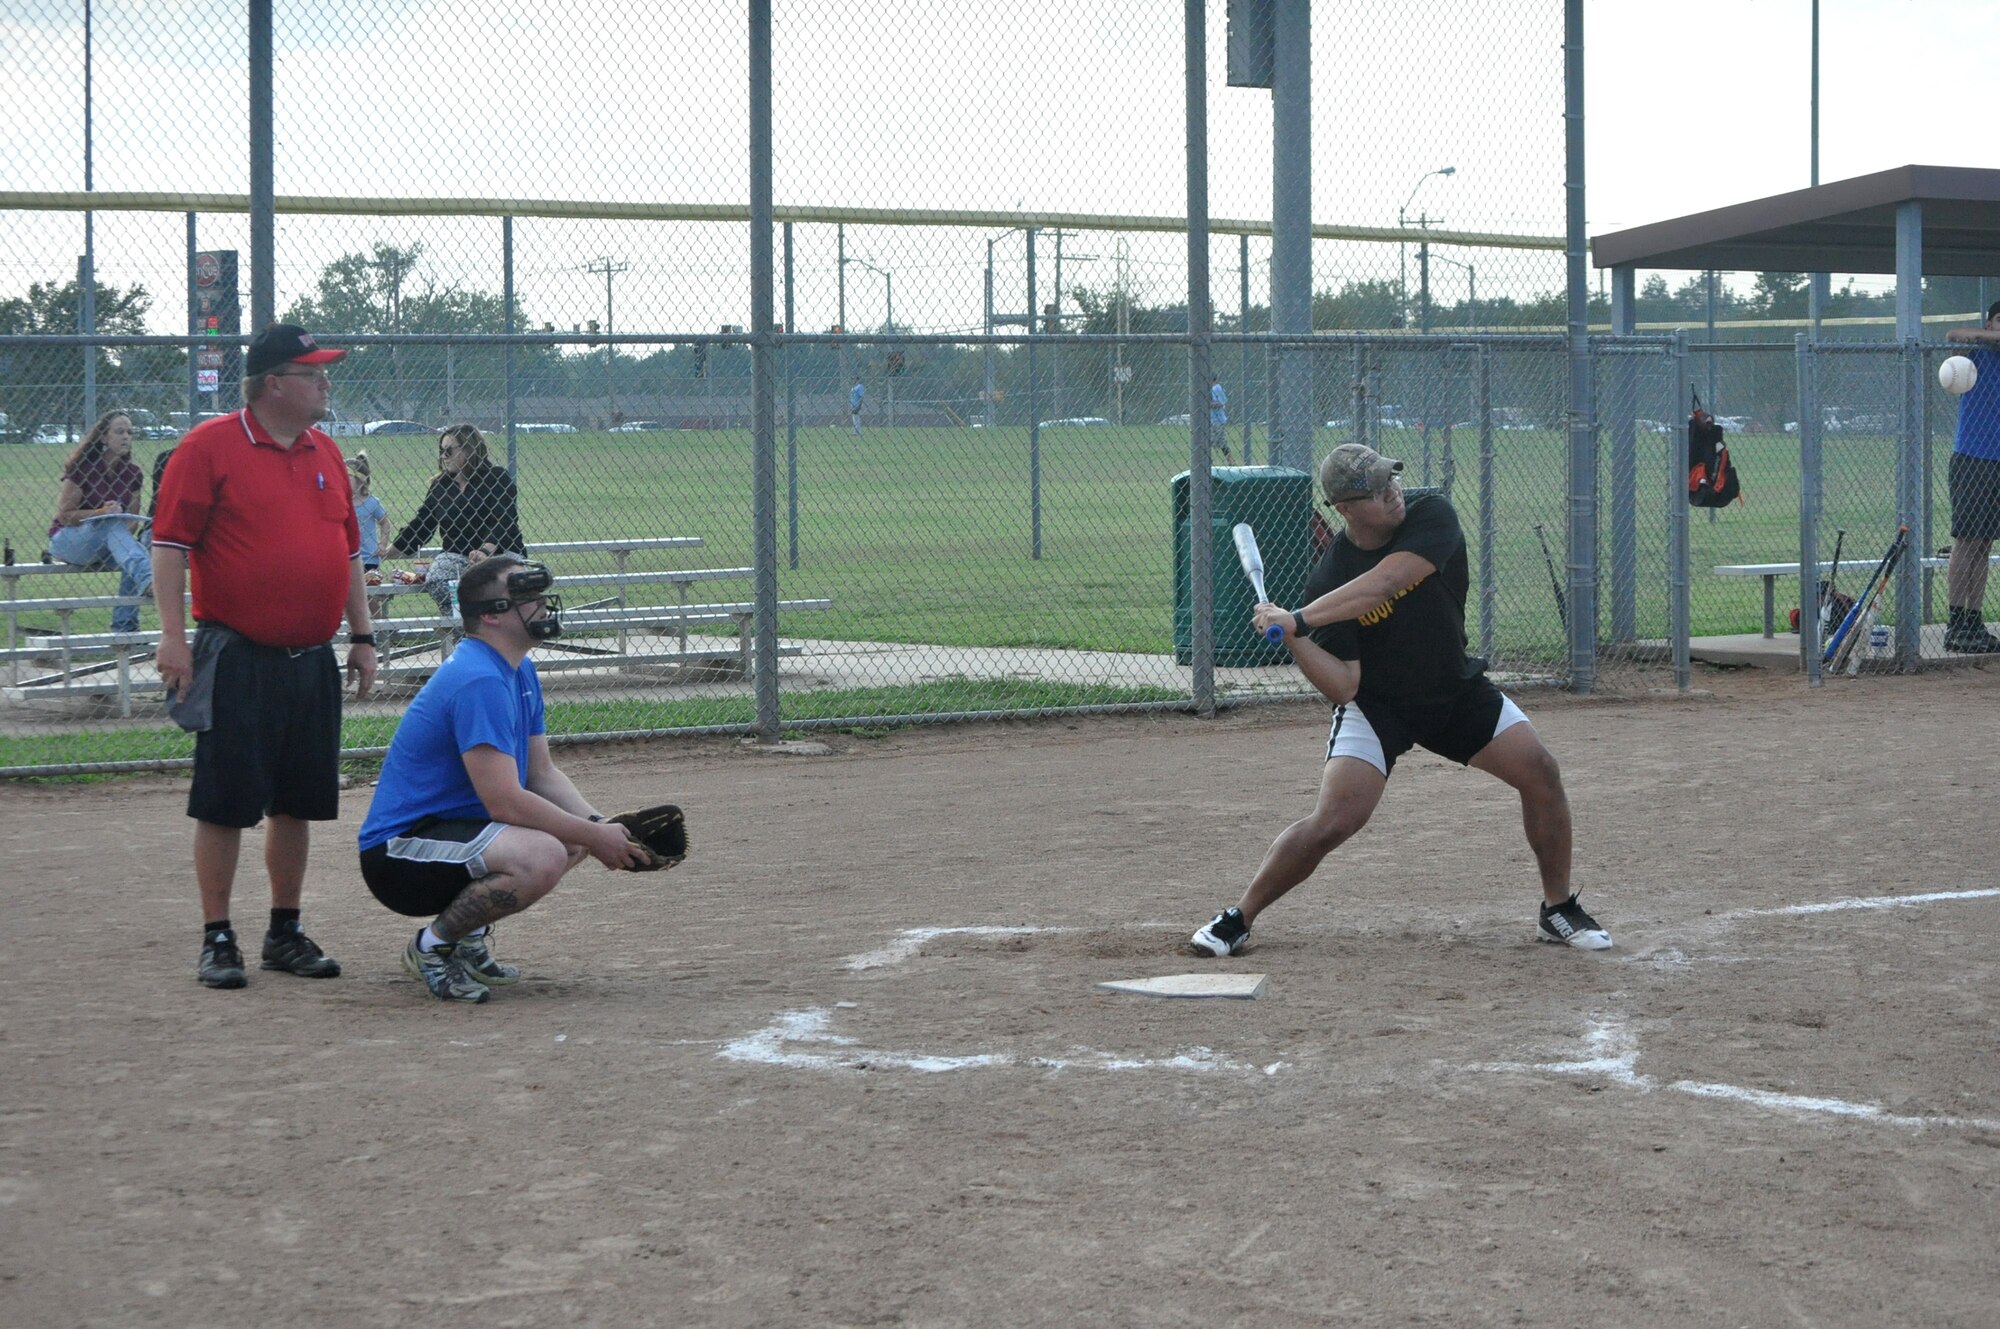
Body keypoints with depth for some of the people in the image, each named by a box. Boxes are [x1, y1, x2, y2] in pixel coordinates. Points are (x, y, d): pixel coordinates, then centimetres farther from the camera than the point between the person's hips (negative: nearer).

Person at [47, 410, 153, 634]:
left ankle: (124, 628, -27)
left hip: (106, 545, 5)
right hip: (66, 540, -5)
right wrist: (102, 513, -25)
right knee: (112, 525, -36)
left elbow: (132, 520, 9)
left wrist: (127, 534, -15)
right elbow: (64, 515, -12)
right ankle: (146, 580, -60)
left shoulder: (132, 473, 3)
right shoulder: (82, 468, -11)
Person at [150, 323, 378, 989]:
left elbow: (348, 549, 19)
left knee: (298, 802, 10)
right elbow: (170, 543, -8)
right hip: (237, 656, -6)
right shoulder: (210, 446, -6)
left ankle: (286, 934, 20)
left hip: (312, 660, 6)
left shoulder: (325, 453, 13)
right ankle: (217, 939, 5)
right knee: (225, 803, -3)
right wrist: (173, 634, -15)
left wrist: (362, 637, 15)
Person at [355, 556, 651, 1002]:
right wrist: (594, 836, -19)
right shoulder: (479, 681, -22)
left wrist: (599, 828, -3)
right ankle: (433, 945, -11)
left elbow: (542, 774, 14)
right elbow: (504, 801, -26)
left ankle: (468, 934, 12)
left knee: (576, 835, 15)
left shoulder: (520, 672, 11)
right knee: (542, 857, -32)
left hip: (455, 827, 11)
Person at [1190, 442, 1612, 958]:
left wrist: (1300, 620, -40)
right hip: (1376, 703, -3)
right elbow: (1342, 687, -22)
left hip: (1457, 688, 3)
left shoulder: (1432, 517, -18)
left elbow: (1383, 583, -36)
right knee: (1334, 820, -19)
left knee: (1540, 773, -8)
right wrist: (1294, 640, -38)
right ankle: (1237, 920, -3)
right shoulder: (1328, 580, -20)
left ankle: (1559, 909, 11)